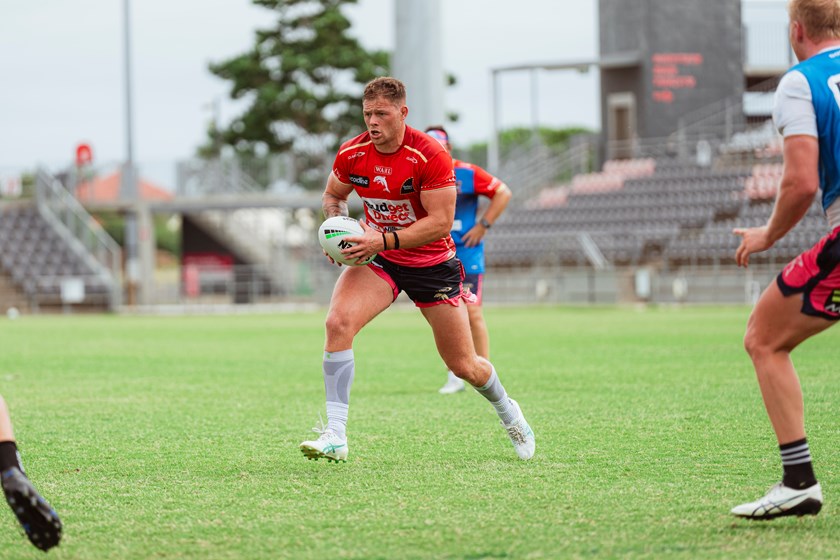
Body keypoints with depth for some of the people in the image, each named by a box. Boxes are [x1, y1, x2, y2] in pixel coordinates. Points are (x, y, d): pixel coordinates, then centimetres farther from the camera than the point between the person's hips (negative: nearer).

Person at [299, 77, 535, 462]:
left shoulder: (430, 156, -22)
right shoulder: (351, 154, -9)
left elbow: (440, 222, -23)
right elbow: (333, 194, 11)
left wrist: (384, 240, -32)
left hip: (431, 263, -2)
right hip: (376, 258, 3)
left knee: (464, 366, 5)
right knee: (338, 322, -27)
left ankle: (508, 413, 40)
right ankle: (335, 436, -26)